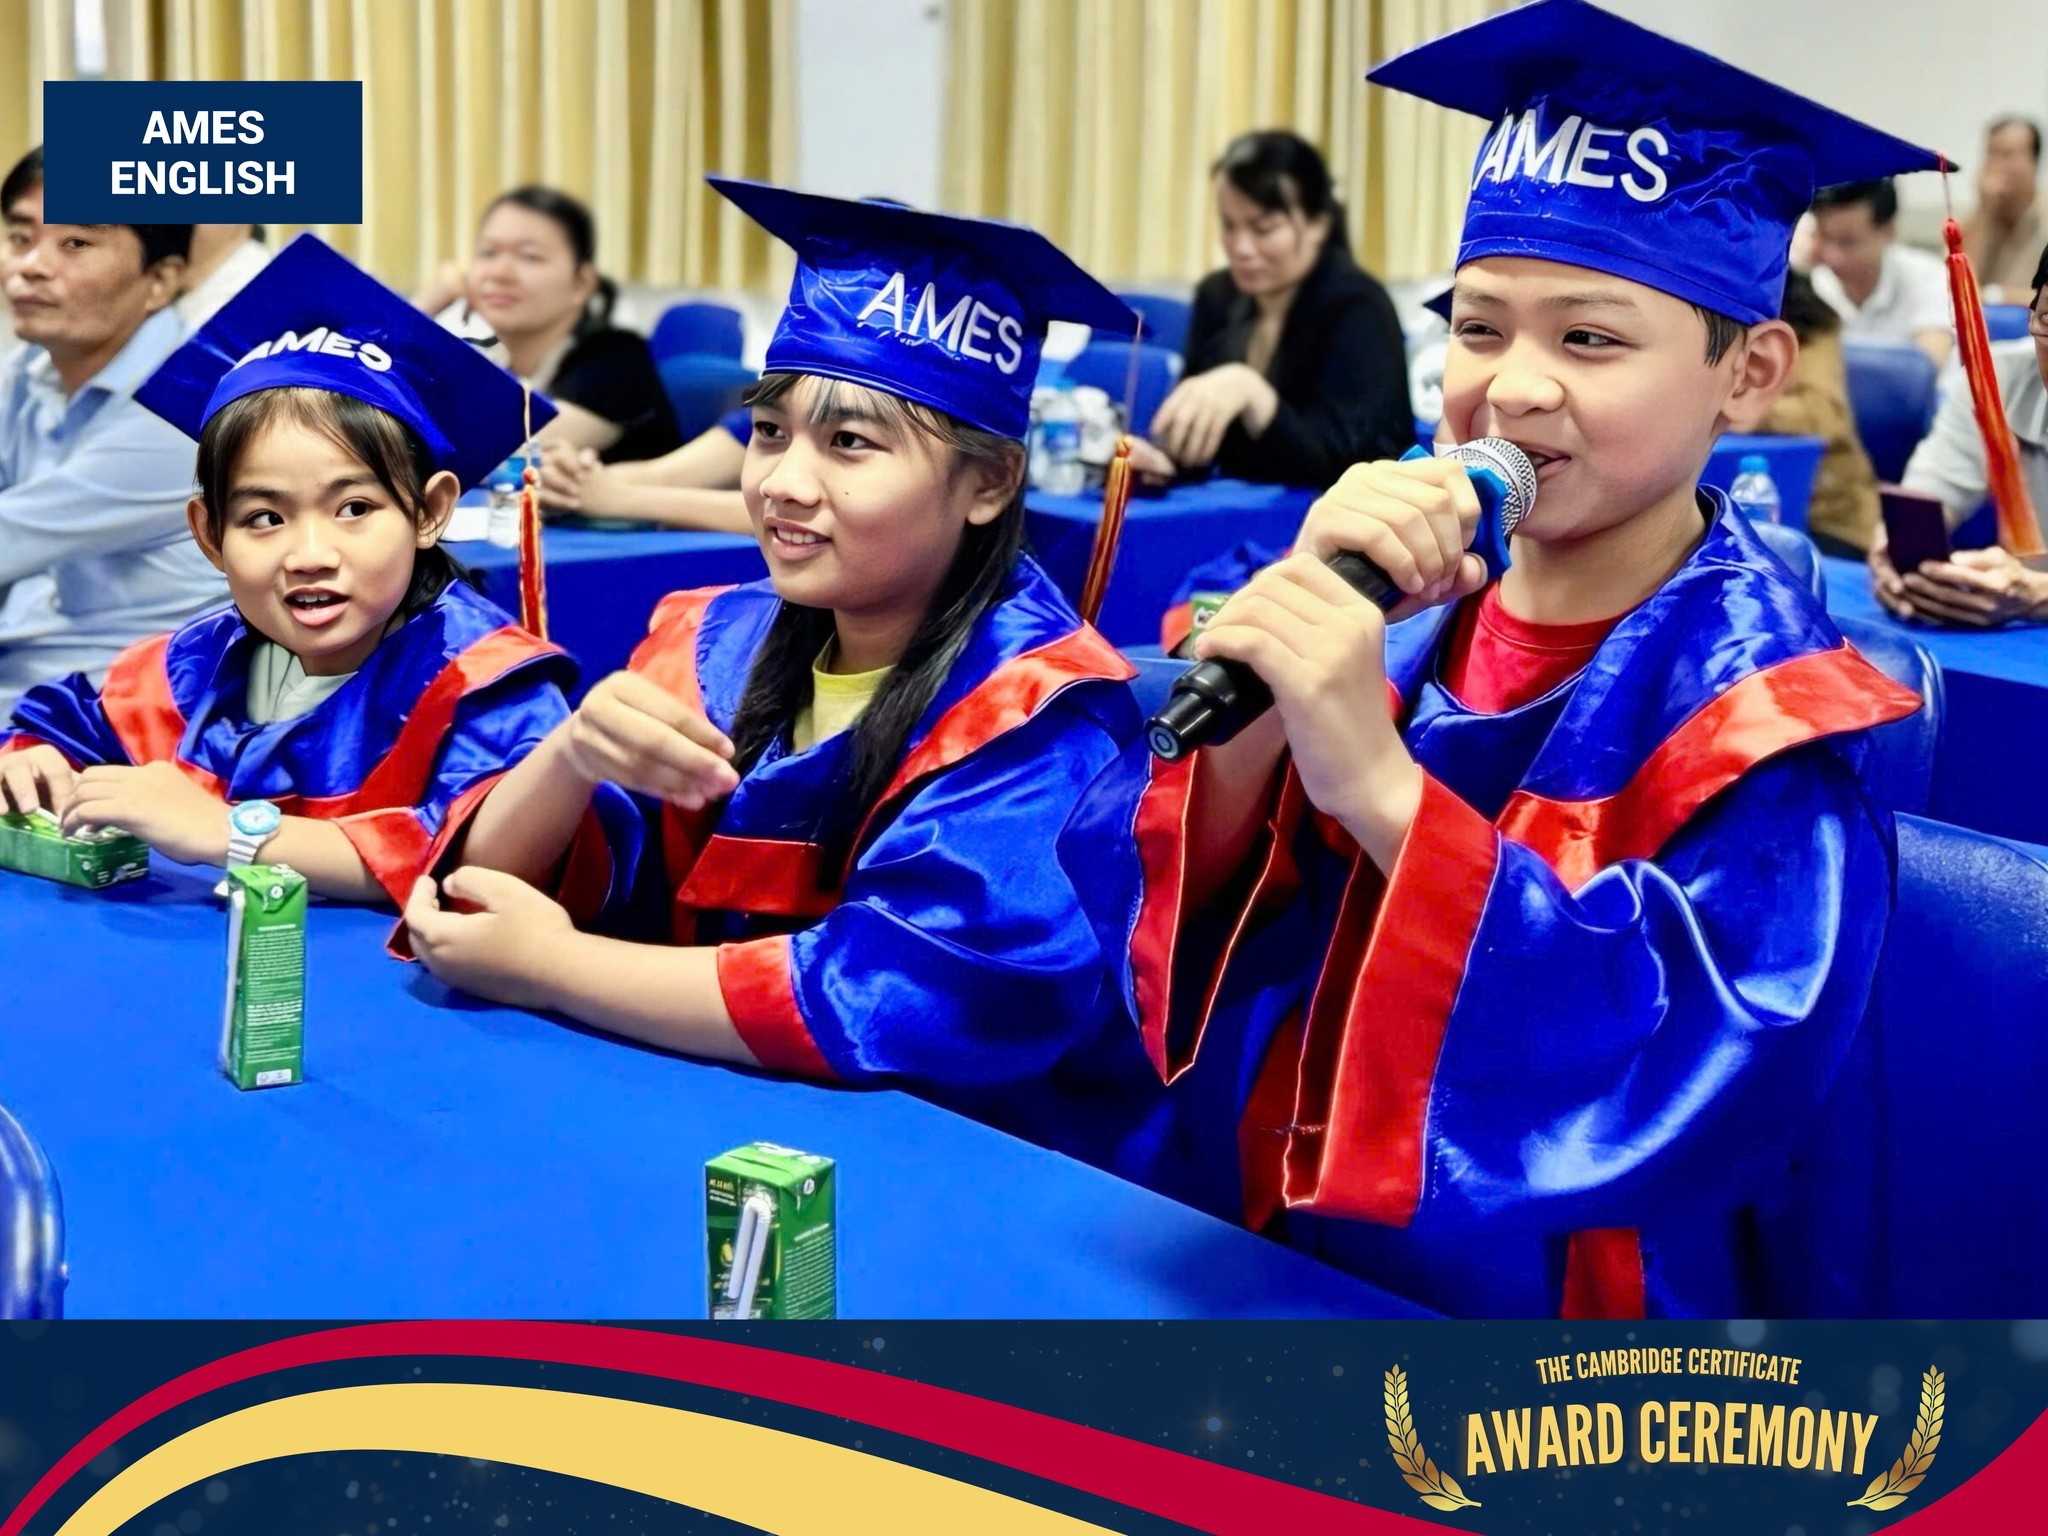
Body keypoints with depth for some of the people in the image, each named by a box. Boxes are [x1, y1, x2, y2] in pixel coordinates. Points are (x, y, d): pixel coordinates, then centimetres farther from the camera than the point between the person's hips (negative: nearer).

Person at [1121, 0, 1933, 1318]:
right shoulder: (1405, 612, 2)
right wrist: (1267, 674, -20)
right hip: (1282, 1281, 5)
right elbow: (1201, 942, -4)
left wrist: (1379, 784, -29)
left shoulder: (1763, 715, -10)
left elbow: (1708, 1091, -23)